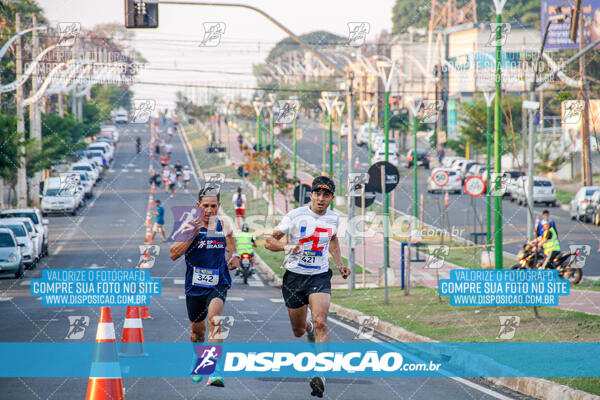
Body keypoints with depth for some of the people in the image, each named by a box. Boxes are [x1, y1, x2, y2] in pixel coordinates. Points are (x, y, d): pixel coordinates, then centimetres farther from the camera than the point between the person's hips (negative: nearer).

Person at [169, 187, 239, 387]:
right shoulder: (190, 226, -7)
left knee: (214, 318, -28)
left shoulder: (224, 225, 0)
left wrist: (234, 256, 2)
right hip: (195, 285, 1)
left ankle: (214, 370, -35)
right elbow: (174, 254, -16)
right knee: (197, 329, 16)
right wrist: (193, 233, -24)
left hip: (218, 284, -1)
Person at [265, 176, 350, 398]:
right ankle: (308, 327, 51)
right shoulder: (296, 216, -12)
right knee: (298, 331, 11)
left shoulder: (333, 218, 1)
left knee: (320, 323, -22)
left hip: (320, 277, 1)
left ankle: (320, 373, -25)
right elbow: (270, 241, -10)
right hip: (294, 277, -1)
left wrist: (340, 264, 13)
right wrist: (287, 247, -31)